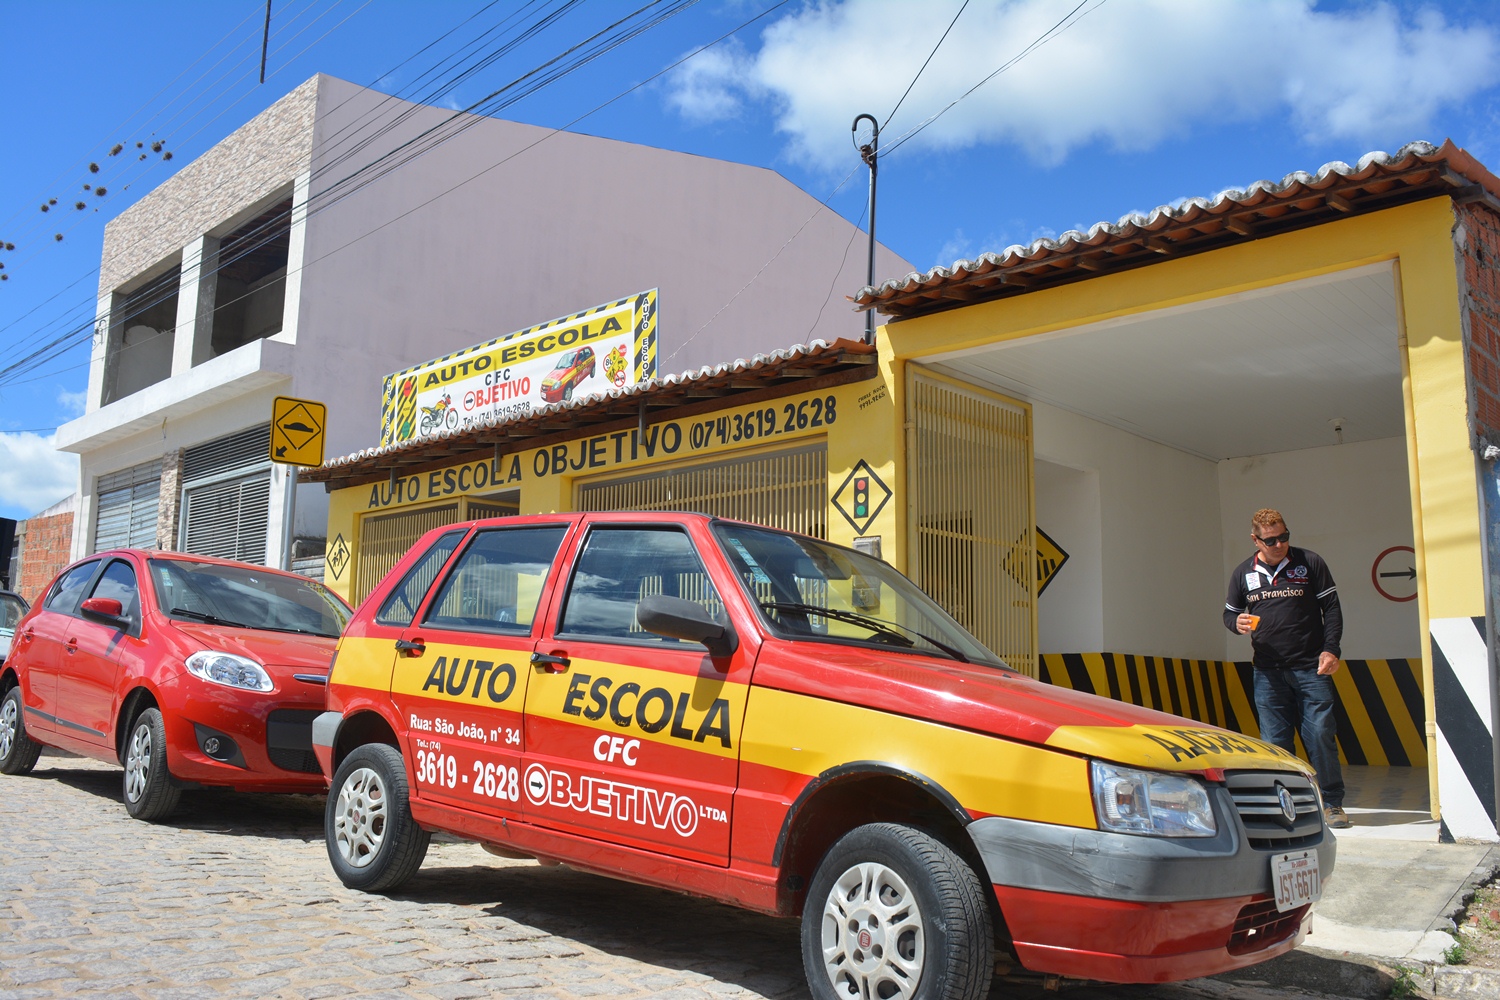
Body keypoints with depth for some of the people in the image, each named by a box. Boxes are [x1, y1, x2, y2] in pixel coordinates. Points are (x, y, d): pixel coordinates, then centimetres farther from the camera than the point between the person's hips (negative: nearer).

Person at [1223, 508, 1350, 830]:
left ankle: (1332, 803, 9)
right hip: (1268, 671, 2)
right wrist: (1237, 622, -6)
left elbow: (1331, 609, 4)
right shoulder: (1243, 574, 8)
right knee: (1274, 741, 2)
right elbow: (1229, 613, 19)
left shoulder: (1310, 563, 3)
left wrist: (1330, 649, -8)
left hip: (1311, 668, -2)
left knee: (1321, 735, -4)